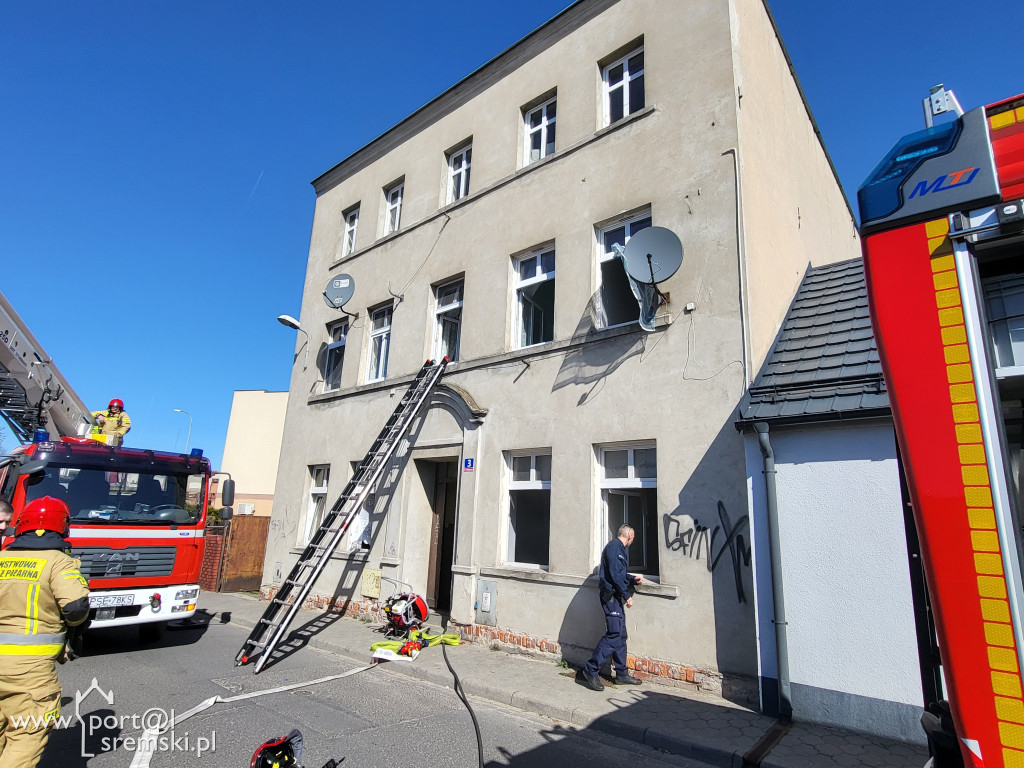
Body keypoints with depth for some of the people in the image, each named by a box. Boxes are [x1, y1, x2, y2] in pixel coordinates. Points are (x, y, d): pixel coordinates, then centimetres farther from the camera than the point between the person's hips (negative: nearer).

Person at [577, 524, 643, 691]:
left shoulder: (620, 548, 20)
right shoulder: (615, 547, -13)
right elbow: (615, 574, -20)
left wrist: (633, 579, 13)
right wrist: (627, 595, -17)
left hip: (616, 597, 10)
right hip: (611, 595, -10)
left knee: (620, 635, 12)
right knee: (614, 634, -13)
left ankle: (622, 674, 18)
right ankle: (591, 670, -7)